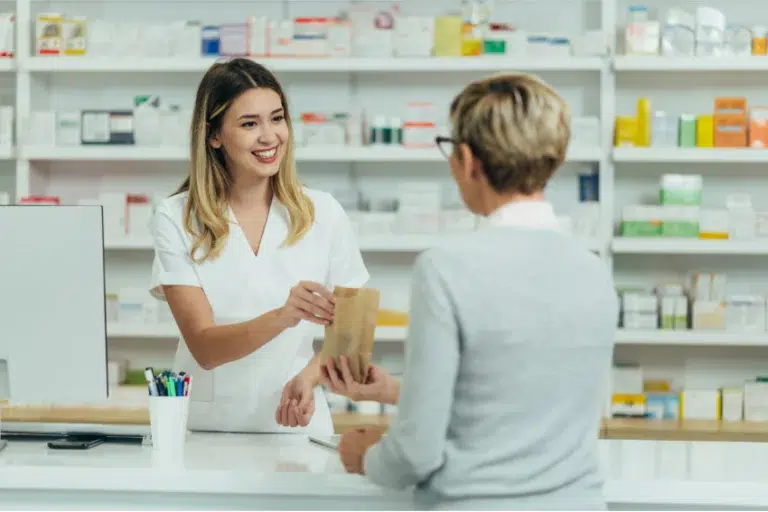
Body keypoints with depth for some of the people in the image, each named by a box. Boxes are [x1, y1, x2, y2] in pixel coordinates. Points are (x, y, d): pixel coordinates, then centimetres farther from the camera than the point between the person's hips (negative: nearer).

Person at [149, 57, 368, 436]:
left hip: (296, 424, 1)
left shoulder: (323, 214, 3)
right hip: (204, 428, -1)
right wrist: (282, 317, -27)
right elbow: (204, 348, -9)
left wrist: (309, 377, -10)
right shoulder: (176, 219, -2)